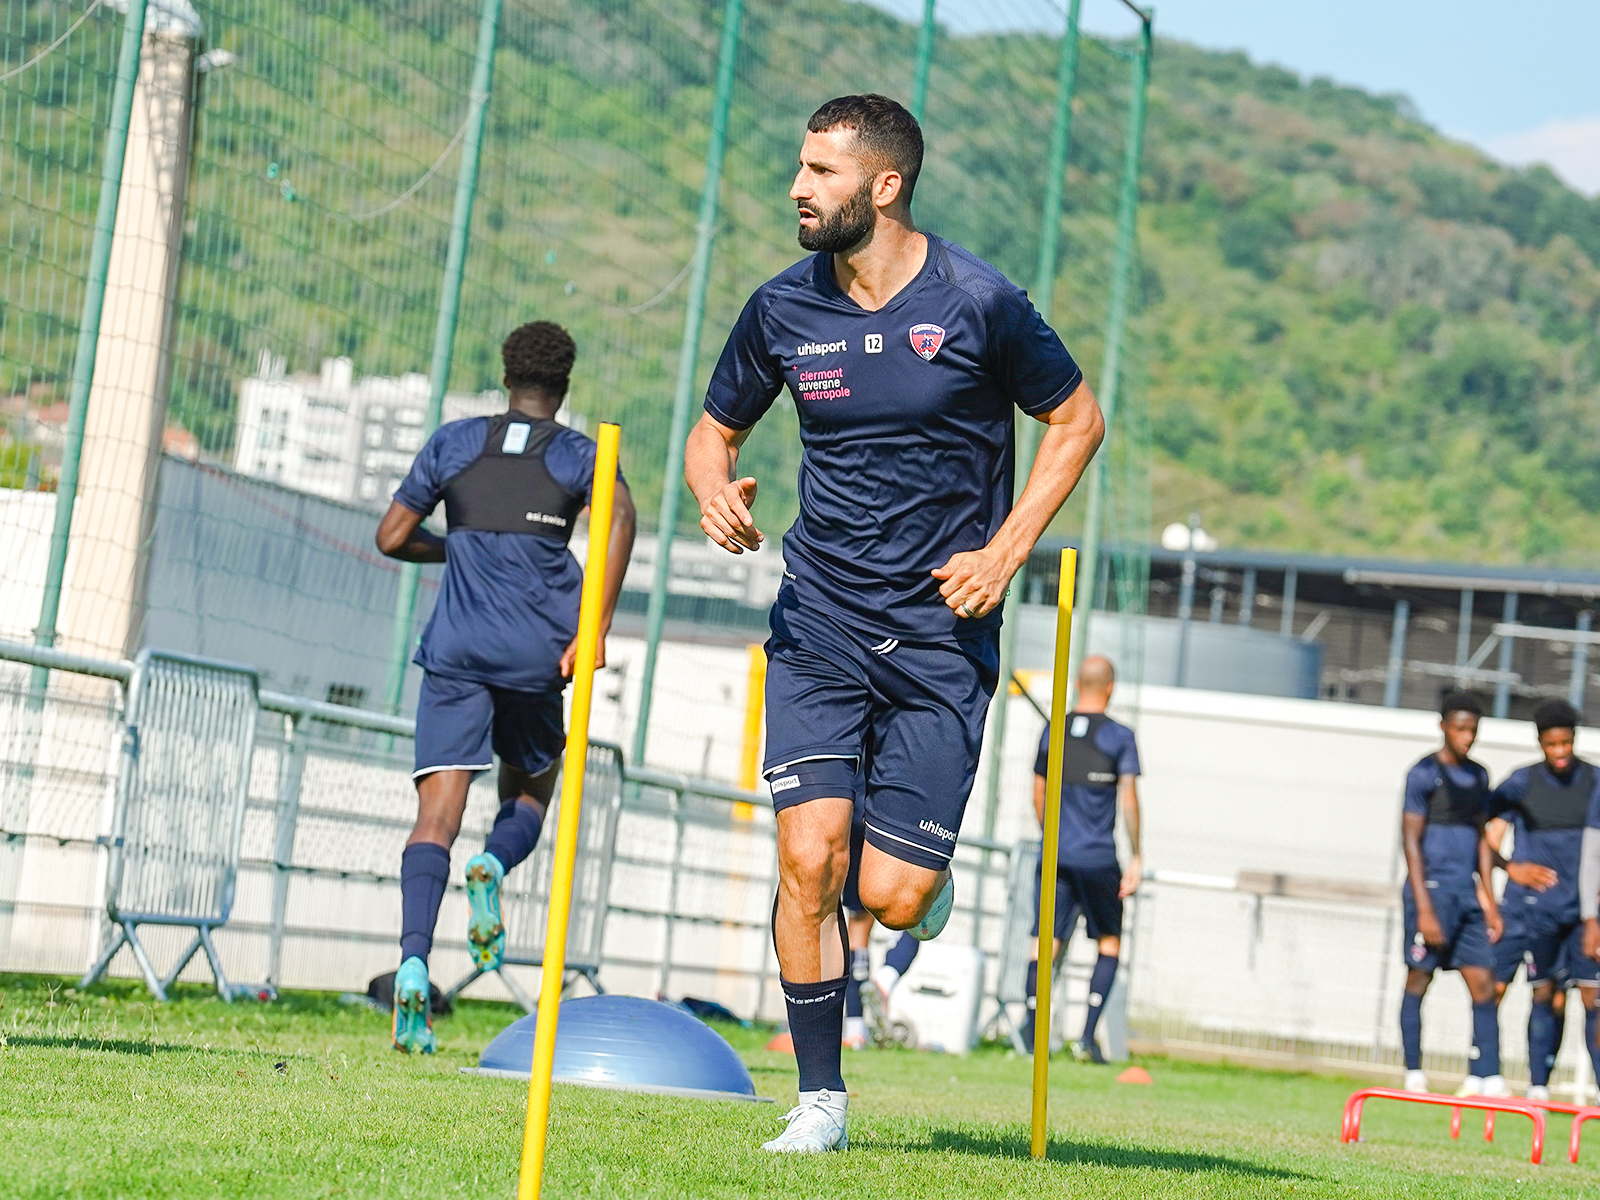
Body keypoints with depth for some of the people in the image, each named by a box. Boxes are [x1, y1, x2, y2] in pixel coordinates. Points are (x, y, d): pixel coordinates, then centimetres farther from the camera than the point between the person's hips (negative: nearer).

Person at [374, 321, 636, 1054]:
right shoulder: (578, 455, 8)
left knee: (437, 813, -6)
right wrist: (596, 628, -14)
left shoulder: (452, 443, 14)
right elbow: (618, 513, -13)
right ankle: (494, 866, -14)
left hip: (455, 653, 1)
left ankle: (413, 960, -27)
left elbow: (392, 538, 14)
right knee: (530, 793, 20)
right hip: (536, 656, 0)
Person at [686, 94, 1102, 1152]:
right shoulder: (784, 310, 0)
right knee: (808, 857, -13)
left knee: (892, 896, -7)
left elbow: (1078, 419, 4)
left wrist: (1004, 552, -5)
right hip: (819, 622, 2)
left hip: (943, 631, -2)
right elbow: (714, 431, 15)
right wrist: (715, 490, -9)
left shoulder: (978, 304, -9)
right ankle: (820, 1097, 3)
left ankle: (922, 881, 32)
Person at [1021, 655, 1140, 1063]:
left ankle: (1032, 1016, -24)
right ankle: (1087, 1036, 1)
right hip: (1098, 857, -2)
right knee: (1109, 941, 12)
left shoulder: (1052, 731, 9)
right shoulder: (1119, 736, -2)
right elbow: (1128, 798, -7)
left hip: (1055, 854, 2)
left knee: (1046, 939, 0)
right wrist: (1136, 858, -3)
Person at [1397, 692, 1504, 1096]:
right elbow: (1411, 841, -9)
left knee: (1483, 984, 0)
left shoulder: (1478, 776, 15)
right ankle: (1414, 1076, 5)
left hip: (1467, 895, 7)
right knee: (1418, 980, -1)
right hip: (1433, 891, -7)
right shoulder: (1424, 774, -5)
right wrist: (1424, 908, -14)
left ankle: (1486, 1079, -2)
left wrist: (1489, 900, 16)